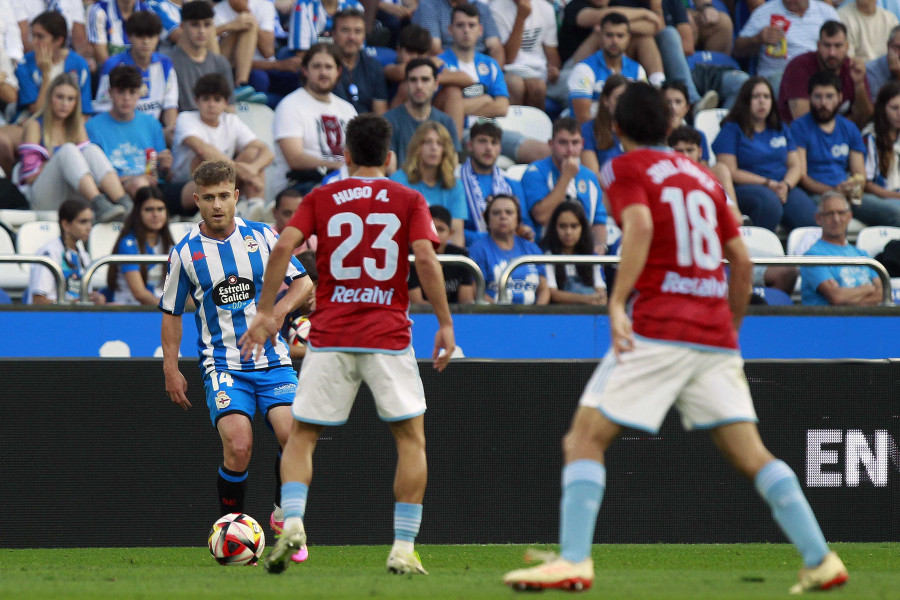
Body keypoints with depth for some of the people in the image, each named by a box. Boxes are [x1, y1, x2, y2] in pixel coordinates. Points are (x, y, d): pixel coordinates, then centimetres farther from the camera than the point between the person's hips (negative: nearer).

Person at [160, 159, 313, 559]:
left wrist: (280, 309, -10)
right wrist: (171, 368, 3)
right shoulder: (185, 252, 2)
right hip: (223, 364, -1)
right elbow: (171, 313, 11)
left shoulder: (262, 237, 4)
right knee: (238, 446, -21)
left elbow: (303, 282, 10)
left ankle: (283, 515, 6)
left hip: (272, 359, 1)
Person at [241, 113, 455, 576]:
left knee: (301, 437, 10)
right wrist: (445, 323, -3)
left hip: (329, 337, 1)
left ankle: (292, 521, -16)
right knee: (411, 439, 10)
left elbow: (284, 247, -4)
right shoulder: (409, 201, 6)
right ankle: (404, 549, 0)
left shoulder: (320, 198, 8)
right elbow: (425, 259, -8)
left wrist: (265, 312, 0)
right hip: (388, 337, -1)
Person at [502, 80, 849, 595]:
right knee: (750, 453, 6)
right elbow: (741, 259, 18)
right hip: (715, 336, 6)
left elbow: (640, 226, -16)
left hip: (658, 329, -6)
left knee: (585, 440, -3)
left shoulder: (625, 168, 4)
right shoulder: (703, 176, 20)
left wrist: (618, 303, -21)